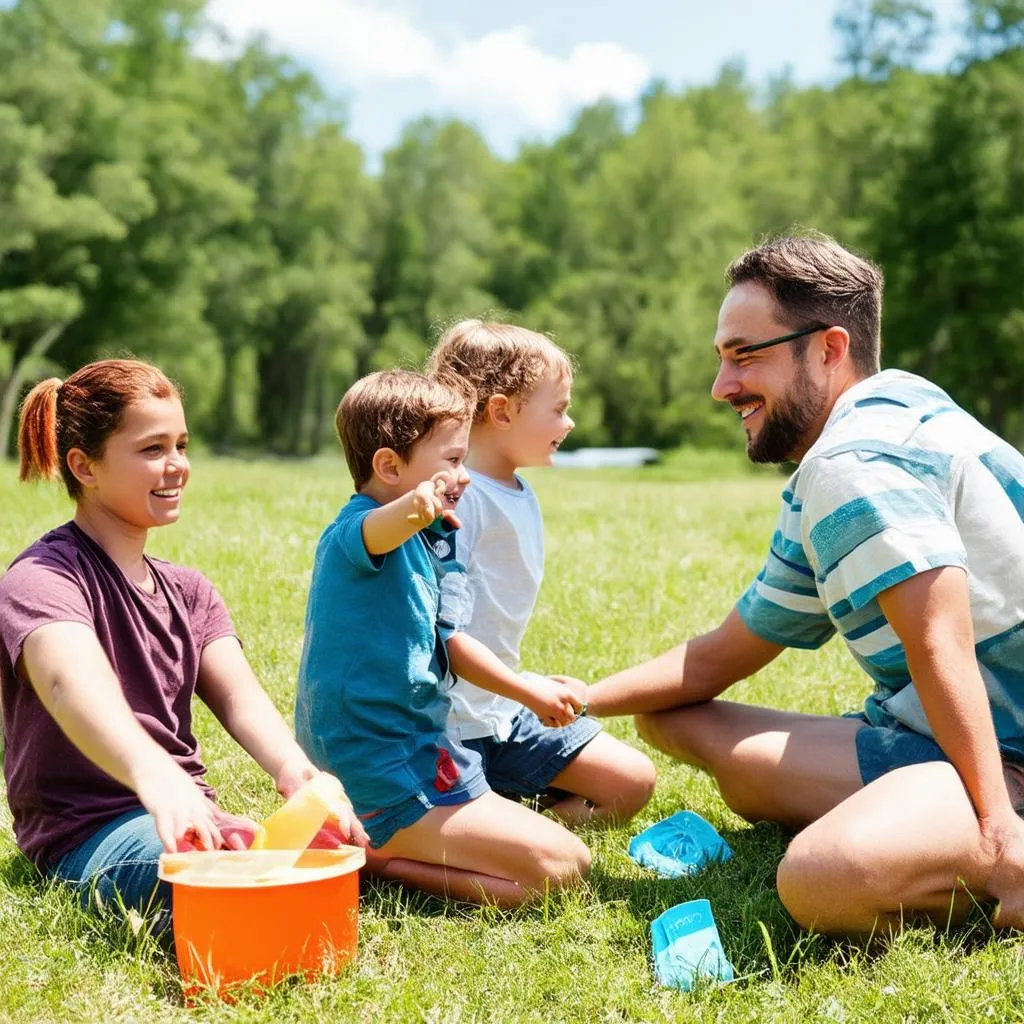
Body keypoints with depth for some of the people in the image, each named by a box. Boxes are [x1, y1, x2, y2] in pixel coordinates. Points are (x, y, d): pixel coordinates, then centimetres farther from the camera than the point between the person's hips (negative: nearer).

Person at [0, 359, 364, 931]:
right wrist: (155, 775, -55)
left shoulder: (189, 591, 16)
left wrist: (294, 771, -27)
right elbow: (76, 684, -33)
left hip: (189, 815, 7)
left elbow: (238, 696, -3)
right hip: (89, 834, -7)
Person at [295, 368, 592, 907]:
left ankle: (369, 847, 13)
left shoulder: (423, 545, 13)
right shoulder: (354, 532, -17)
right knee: (563, 865, -13)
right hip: (385, 776, -10)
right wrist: (414, 508, -66)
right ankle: (374, 858, -8)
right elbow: (378, 530, -43)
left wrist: (531, 691, 28)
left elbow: (444, 638, 25)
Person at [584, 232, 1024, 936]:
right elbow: (718, 659, 22)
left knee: (823, 877, -39)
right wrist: (576, 701, 12)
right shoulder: (816, 498, 18)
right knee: (674, 723, 12)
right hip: (926, 742, 11)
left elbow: (939, 646, -25)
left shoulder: (853, 461, -16)